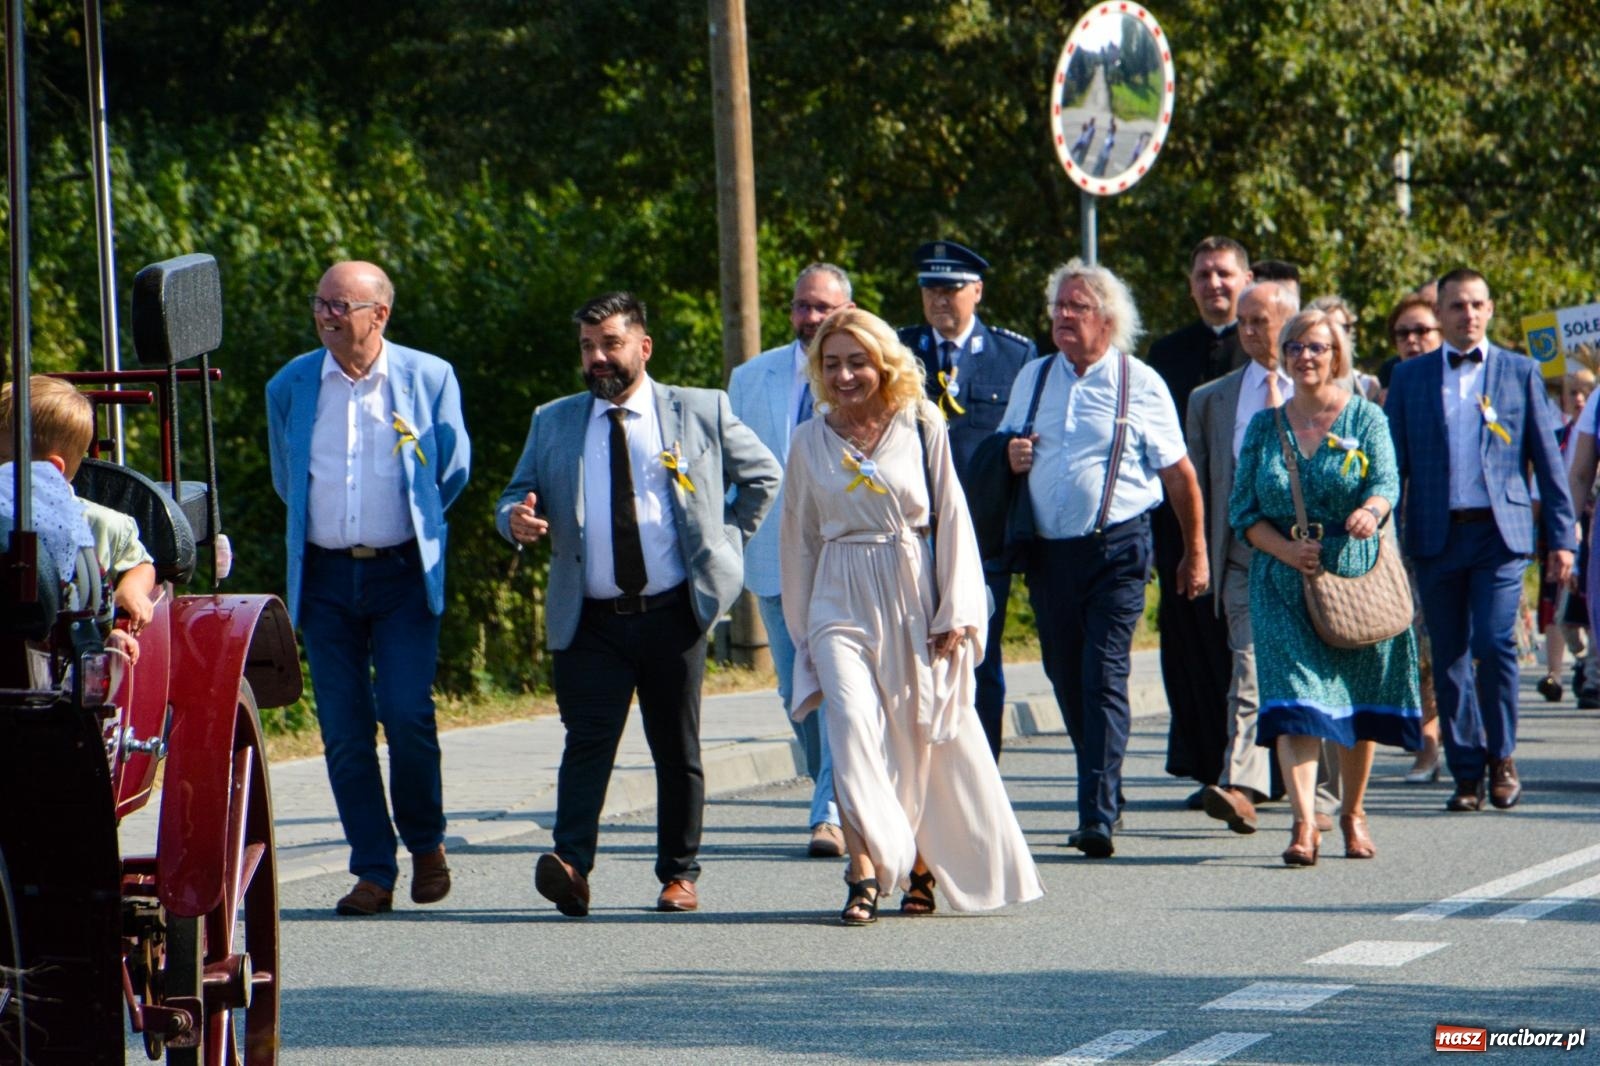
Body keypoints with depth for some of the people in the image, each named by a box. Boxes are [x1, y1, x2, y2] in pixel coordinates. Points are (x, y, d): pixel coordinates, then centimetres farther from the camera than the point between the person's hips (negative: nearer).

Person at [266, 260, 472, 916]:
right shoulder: (289, 386, 5)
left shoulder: (429, 378, -2)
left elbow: (452, 471, 11)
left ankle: (426, 843, 10)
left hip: (402, 573, -2)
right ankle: (373, 873, 5)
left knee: (407, 714, -13)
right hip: (325, 576, 2)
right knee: (344, 731, -1)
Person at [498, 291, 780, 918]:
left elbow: (763, 475, 16)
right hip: (590, 623, 0)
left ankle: (679, 874, 14)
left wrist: (726, 543, 6)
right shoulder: (553, 424, 11)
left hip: (672, 614, 0)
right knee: (587, 742, -13)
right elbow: (518, 496, 13)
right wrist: (516, 519, -11)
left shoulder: (701, 413, 6)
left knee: (677, 750, 5)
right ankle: (570, 866, -25)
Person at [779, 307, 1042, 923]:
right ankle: (866, 872, -22)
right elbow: (799, 538, 14)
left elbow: (952, 520, 2)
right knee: (852, 724, -19)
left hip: (915, 596, 0)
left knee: (927, 739, 5)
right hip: (843, 601, 0)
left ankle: (924, 869, 24)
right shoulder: (810, 442, 7)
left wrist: (955, 613, -4)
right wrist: (801, 629, 13)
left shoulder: (922, 428, 2)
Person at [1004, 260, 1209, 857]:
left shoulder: (1139, 384, 0)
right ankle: (1104, 789, 26)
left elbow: (1179, 473, 3)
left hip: (1117, 547, -5)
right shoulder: (1033, 378, 12)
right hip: (1048, 550, 5)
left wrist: (1195, 554, 4)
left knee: (1104, 678, -13)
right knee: (1067, 680, 10)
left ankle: (1098, 817, -18)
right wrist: (1011, 455, -2)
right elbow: (1008, 446, 23)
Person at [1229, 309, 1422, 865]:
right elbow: (1242, 508, 7)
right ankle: (1304, 824, -21)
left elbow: (1386, 483, -10)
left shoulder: (1365, 418, 4)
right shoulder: (1264, 426, 10)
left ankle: (1353, 814, 22)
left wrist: (1369, 511, -34)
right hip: (1284, 581, 1)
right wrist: (1286, 549, -11)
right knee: (1294, 694, -13)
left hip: (1357, 573, -1)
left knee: (1358, 698, 4)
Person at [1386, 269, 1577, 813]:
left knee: (1494, 643, -14)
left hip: (1500, 531, -1)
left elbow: (1547, 459, 10)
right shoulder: (1409, 377, 10)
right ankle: (1467, 772, 9)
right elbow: (1392, 462, 9)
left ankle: (1501, 756, 5)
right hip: (1436, 537, 1)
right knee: (1449, 659, 1)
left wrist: (1561, 537, 4)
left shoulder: (1519, 372, 9)